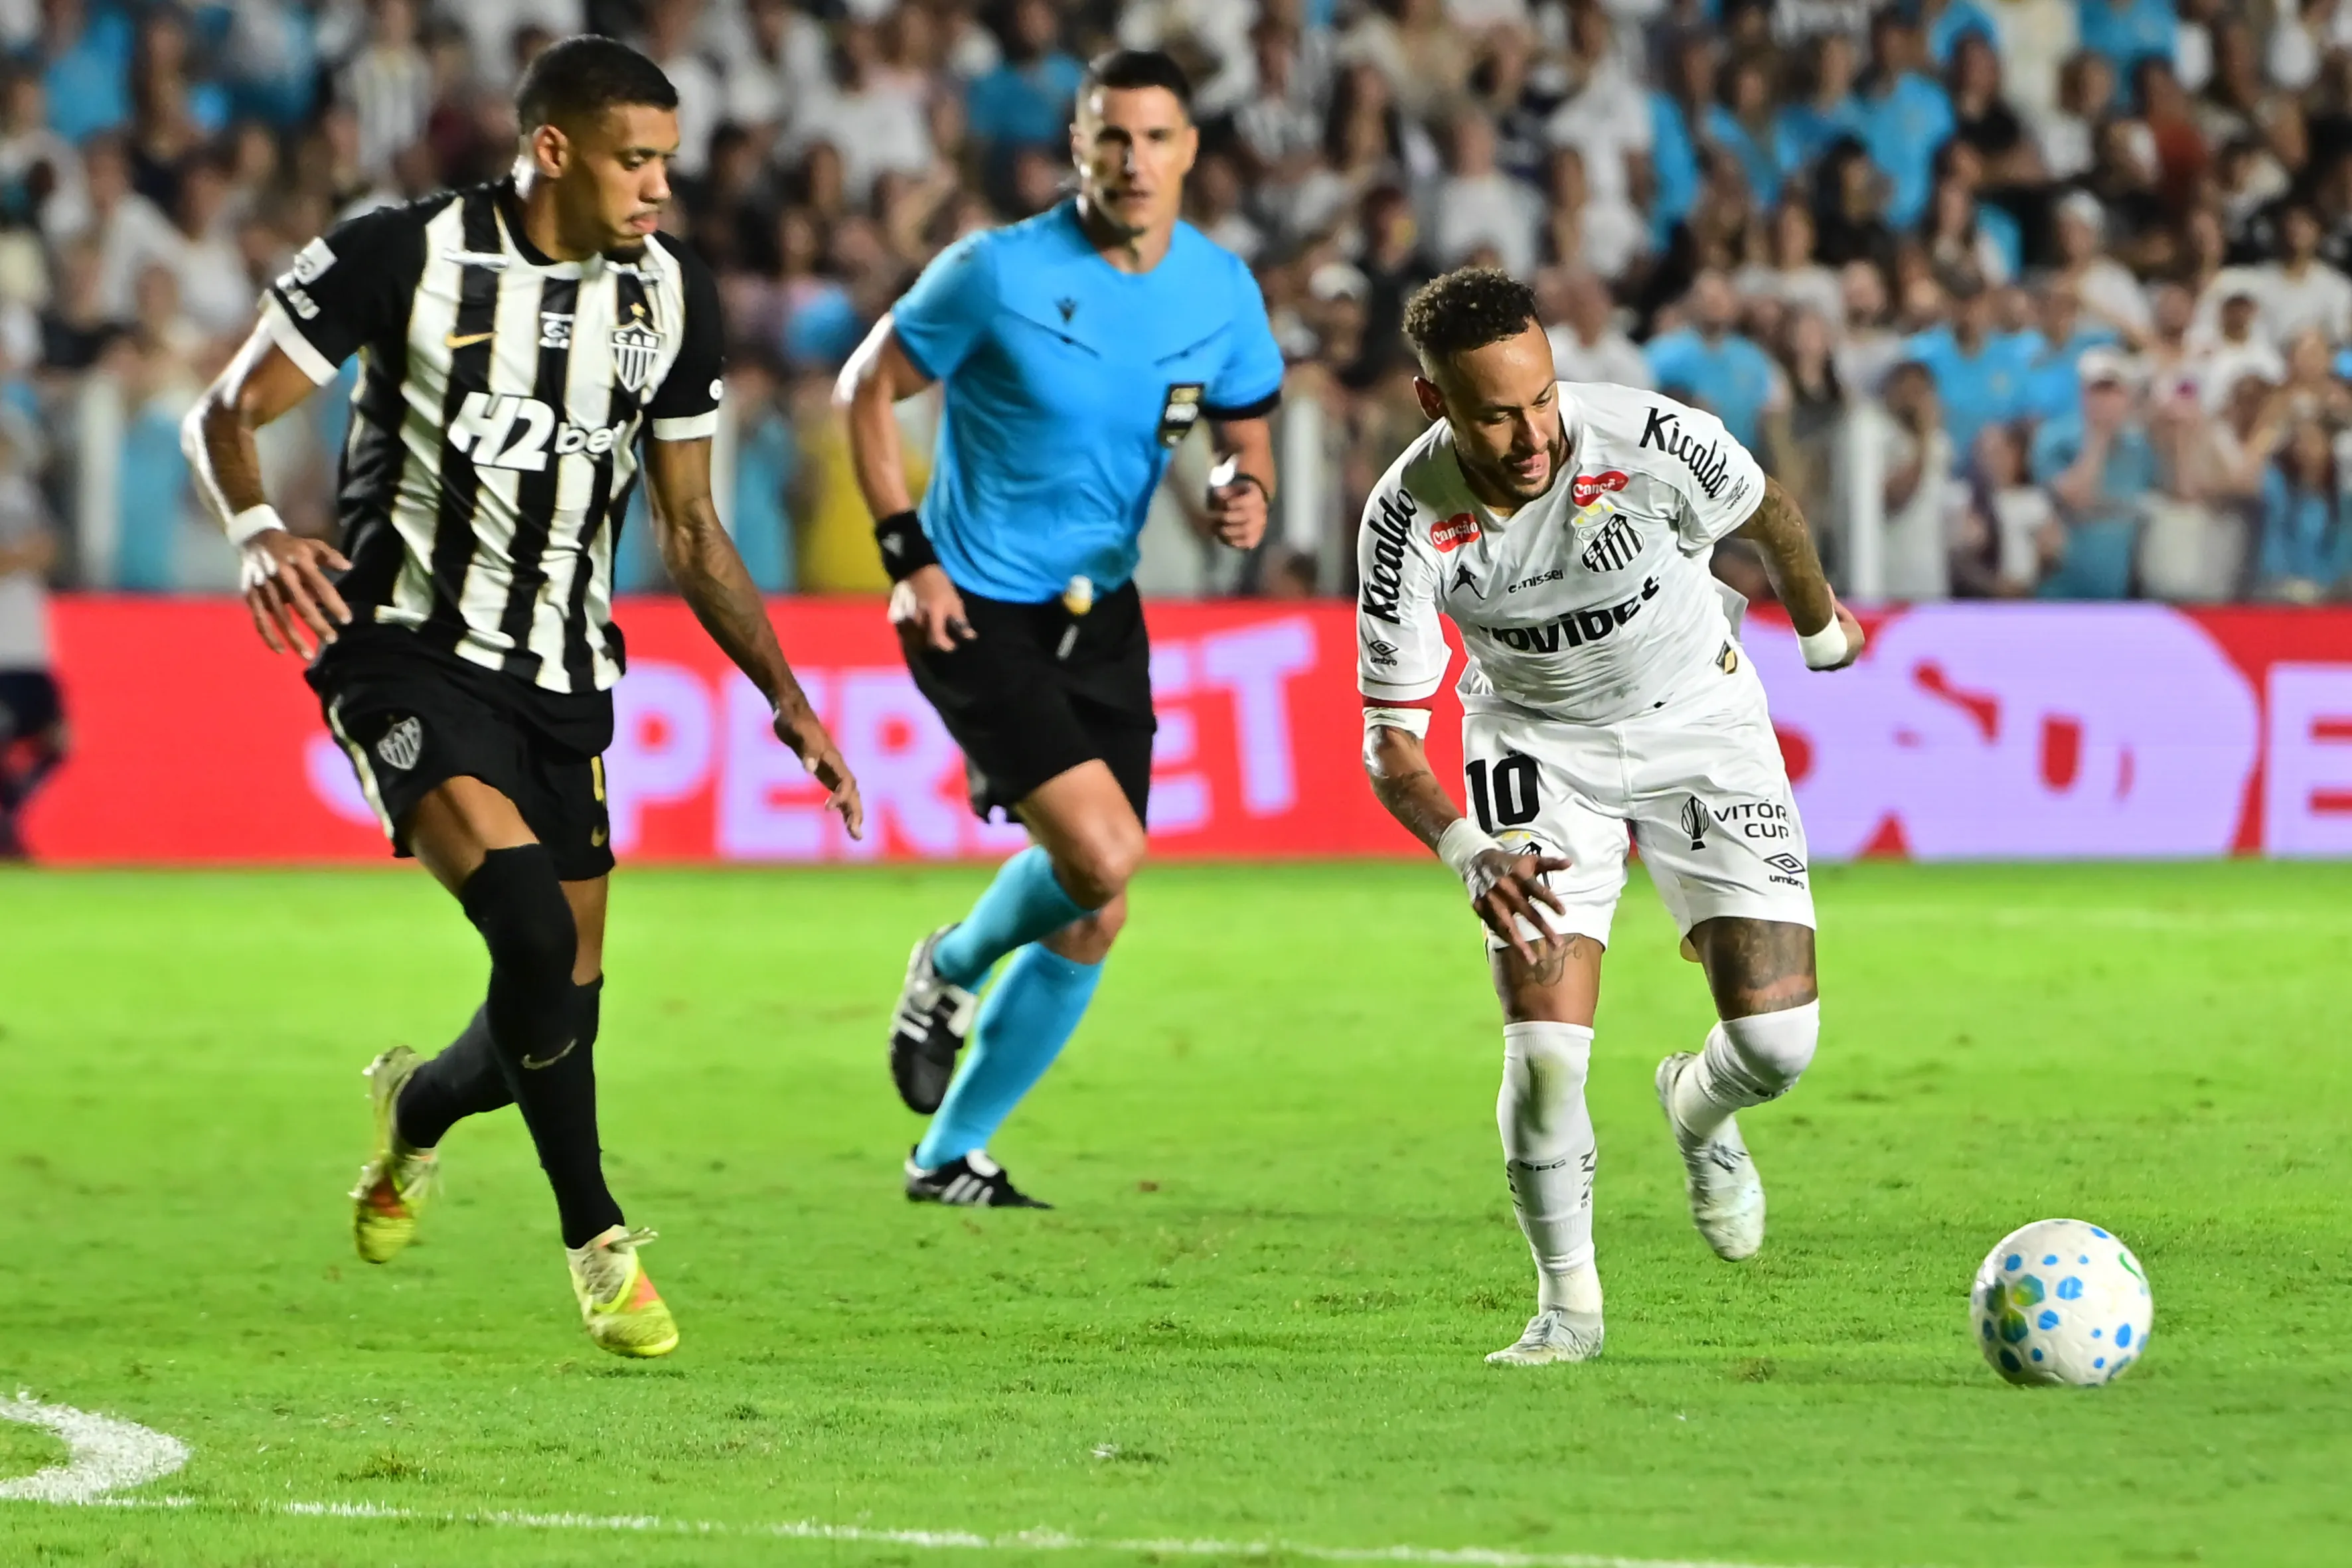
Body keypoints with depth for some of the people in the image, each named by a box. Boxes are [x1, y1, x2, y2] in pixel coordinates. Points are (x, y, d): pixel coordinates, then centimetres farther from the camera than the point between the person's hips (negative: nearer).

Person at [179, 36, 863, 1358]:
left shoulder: (672, 296, 4)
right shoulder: (400, 259, -10)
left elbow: (692, 532, 14)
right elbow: (227, 415, -6)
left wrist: (789, 701, 8)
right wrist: (258, 529, -27)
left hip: (563, 678, 5)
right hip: (408, 649, -5)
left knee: (565, 1007, 4)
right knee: (532, 926, -26)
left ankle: (417, 1109, 38)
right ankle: (599, 1245, -13)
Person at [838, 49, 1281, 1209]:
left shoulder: (1222, 291, -1)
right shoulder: (998, 272, -14)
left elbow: (1246, 433, 12)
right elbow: (867, 387, -4)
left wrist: (1245, 493, -12)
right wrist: (908, 554, -11)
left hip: (1102, 616, 6)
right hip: (977, 616, -6)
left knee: (1096, 918, 4)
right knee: (1102, 851, -21)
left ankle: (951, 1157, 20)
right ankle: (952, 967, 12)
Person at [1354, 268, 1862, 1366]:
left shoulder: (1653, 442, -28)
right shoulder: (1408, 521, -26)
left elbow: (1767, 515, -3)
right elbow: (1390, 742, -21)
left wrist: (1821, 627, 16)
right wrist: (1470, 853, -40)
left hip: (1697, 718, 0)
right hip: (1538, 744, 0)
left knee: (1775, 1038, -10)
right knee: (1543, 1046, -15)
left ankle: (1699, 1112, 28)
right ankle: (1568, 1304, 8)